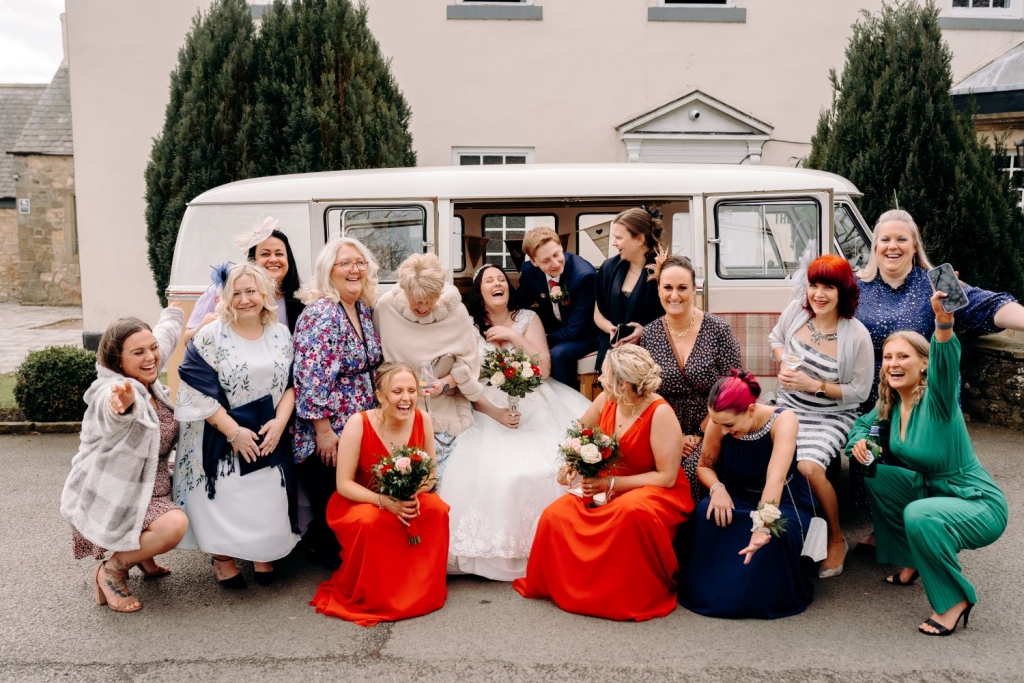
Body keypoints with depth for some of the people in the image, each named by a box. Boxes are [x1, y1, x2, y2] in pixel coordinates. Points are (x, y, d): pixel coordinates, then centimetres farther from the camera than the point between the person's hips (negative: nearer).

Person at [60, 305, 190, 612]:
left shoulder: (150, 384, 0)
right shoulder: (112, 390, -26)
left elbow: (164, 338, 22)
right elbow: (115, 411, -53)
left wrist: (173, 315, 40)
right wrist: (122, 402, -77)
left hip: (144, 489, 10)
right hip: (109, 501, -10)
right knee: (174, 524, -31)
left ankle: (141, 552, 26)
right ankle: (112, 571, -5)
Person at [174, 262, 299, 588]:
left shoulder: (281, 335, 4)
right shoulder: (209, 337, -9)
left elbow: (291, 384, 5)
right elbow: (200, 392, -13)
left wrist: (279, 422, -11)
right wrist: (234, 432, -17)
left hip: (271, 436, 3)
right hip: (222, 438, -3)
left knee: (269, 500, 2)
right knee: (226, 501, -4)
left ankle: (264, 554, 26)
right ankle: (223, 558, 22)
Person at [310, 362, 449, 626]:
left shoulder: (423, 420, -12)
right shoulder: (358, 424, -23)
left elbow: (430, 475, -1)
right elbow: (344, 484, -19)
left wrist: (413, 494, -25)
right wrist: (385, 502, -33)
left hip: (405, 500, 4)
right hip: (357, 502, -3)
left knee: (436, 509, -26)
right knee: (369, 522, -36)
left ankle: (423, 590, -3)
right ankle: (360, 596, -7)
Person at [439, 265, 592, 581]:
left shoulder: (527, 319, 9)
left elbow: (544, 368, -1)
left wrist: (514, 336, -7)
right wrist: (494, 412, -15)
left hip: (536, 407, 1)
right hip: (491, 411, -1)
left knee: (559, 465, -22)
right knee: (494, 473, -27)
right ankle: (504, 553, -9)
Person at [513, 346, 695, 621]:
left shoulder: (660, 414, -22)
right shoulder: (607, 400, -5)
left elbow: (667, 477, -21)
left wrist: (612, 484, -23)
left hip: (659, 493, -6)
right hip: (609, 489, 6)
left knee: (632, 511, -40)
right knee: (556, 515, -17)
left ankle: (644, 597, -14)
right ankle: (560, 586, 10)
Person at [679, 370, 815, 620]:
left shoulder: (783, 420, -29)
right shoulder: (720, 422, -18)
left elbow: (775, 478, -43)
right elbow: (704, 466, -3)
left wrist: (762, 526, -55)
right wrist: (717, 488, -27)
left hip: (782, 501, -3)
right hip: (738, 497, 3)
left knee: (775, 534, -36)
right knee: (707, 512, -30)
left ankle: (765, 598, -3)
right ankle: (708, 592, -9)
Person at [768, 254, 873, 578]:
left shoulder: (856, 336, -16)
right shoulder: (796, 309, -5)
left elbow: (860, 391, -8)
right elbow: (775, 338, 16)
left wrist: (814, 385, -19)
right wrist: (785, 362, -5)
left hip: (831, 417, -4)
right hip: (788, 408, 4)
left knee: (808, 466, -30)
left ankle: (837, 539, -3)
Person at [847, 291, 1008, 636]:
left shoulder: (937, 397, -22)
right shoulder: (891, 403, -1)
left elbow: (946, 362, -45)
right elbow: (863, 424, 18)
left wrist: (944, 323, -65)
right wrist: (859, 441, -6)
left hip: (980, 505, -8)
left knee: (919, 516, -34)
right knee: (875, 475, 3)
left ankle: (956, 600, -8)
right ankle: (909, 562, 19)